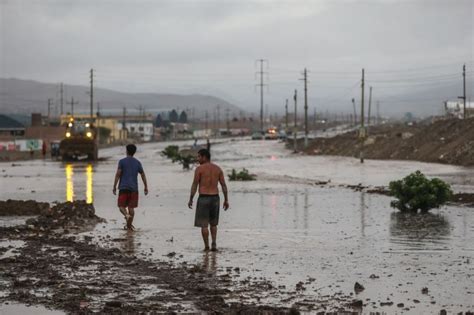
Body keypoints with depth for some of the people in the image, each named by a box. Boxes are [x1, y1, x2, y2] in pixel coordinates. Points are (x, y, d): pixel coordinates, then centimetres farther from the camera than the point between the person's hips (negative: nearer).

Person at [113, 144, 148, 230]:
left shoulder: (122, 161, -1)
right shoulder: (137, 163, 7)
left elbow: (118, 174, -8)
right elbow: (143, 175, 7)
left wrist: (114, 187, -5)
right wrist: (146, 187, 14)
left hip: (123, 187, -3)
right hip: (134, 188, 3)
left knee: (121, 206, 2)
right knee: (131, 207, 6)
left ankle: (127, 215, -27)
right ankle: (129, 225, 4)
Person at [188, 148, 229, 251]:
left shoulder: (199, 169, -7)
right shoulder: (218, 169, 6)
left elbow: (194, 185, -8)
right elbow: (224, 185, 4)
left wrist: (190, 199, -1)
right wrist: (226, 200, 8)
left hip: (203, 198, -4)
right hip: (215, 198, 5)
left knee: (203, 224, 3)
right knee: (213, 223, 18)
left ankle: (206, 246, 1)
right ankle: (214, 244, 7)